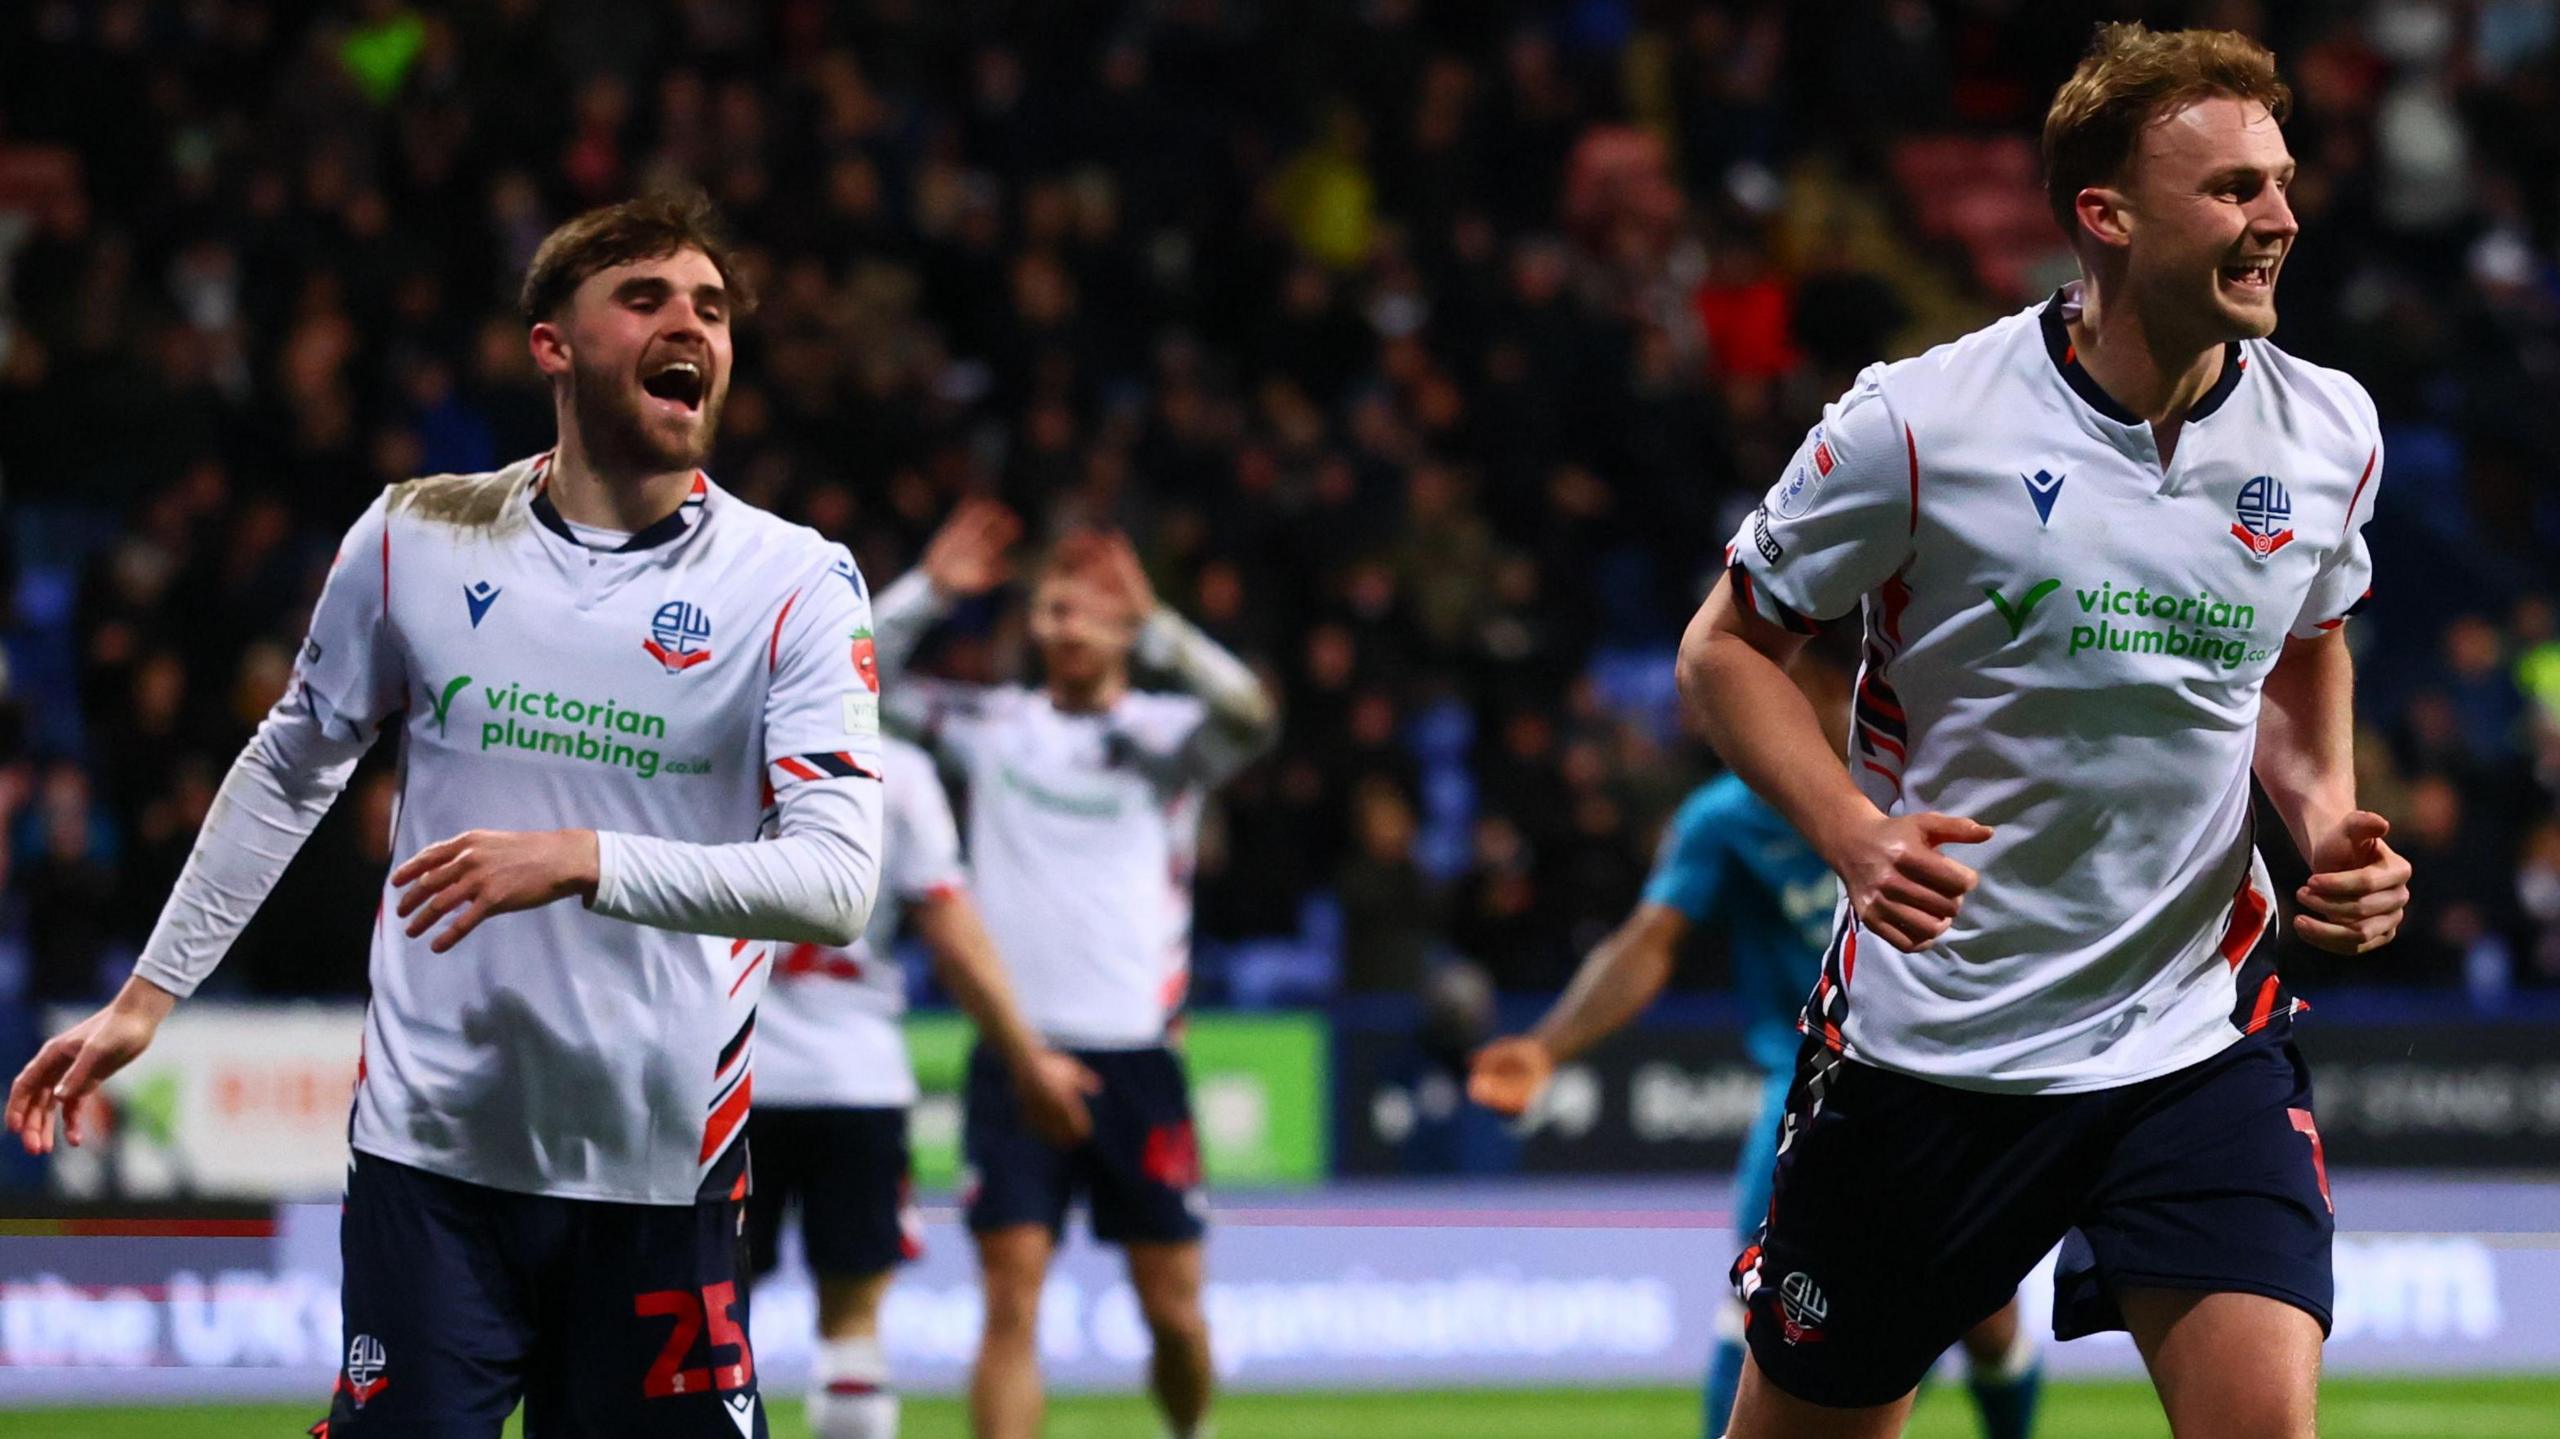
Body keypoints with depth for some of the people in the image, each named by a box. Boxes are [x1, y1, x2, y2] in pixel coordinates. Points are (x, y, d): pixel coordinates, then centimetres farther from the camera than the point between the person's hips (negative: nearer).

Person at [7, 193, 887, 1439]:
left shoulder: (796, 581, -3)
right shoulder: (416, 540, 4)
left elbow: (838, 882, -13)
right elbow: (289, 769, 19)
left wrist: (582, 861, -24)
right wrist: (147, 995, 19)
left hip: (662, 1170, 0)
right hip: (431, 1147, 1)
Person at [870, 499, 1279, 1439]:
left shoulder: (1167, 735, 3)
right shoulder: (992, 724, 10)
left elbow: (1251, 719, -18)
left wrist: (1152, 625, -27)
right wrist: (929, 589, -6)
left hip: (1135, 1056, -1)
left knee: (1175, 1314, 5)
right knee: (1011, 1304, -8)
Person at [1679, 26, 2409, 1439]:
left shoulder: (2329, 432, -1)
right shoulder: (1917, 423, -13)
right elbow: (1725, 649, -2)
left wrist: (2326, 815, -1)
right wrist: (1853, 831, -19)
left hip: (2199, 1030, 2)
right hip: (1929, 1041, -2)